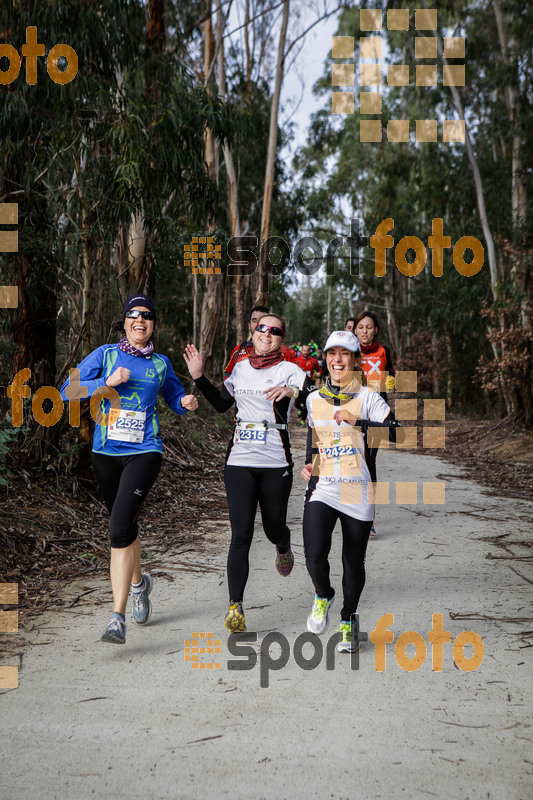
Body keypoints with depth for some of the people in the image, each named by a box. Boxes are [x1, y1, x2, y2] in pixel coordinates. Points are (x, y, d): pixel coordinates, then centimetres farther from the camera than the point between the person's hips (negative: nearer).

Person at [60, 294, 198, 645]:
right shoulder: (105, 354, 4)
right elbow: (68, 391, -1)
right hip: (106, 453, 2)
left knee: (120, 527, -18)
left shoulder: (160, 363, 8)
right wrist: (107, 383, -14)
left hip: (144, 452, -2)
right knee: (125, 526, 16)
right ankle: (138, 582, 47)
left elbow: (175, 396, 22)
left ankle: (118, 617, -15)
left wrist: (187, 402, -1)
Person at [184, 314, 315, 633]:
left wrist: (293, 391, -32)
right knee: (241, 533, -6)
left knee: (274, 528, 11)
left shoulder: (289, 370, -2)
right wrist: (199, 377, 13)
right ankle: (235, 607, -5)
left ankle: (283, 546, 51)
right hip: (239, 461, 2)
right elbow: (221, 404, 22)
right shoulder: (241, 368, 11)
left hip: (276, 463, -2)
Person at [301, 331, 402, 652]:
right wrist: (309, 464, 11)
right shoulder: (314, 399, 10)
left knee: (354, 561, 6)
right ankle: (323, 595, 17)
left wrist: (356, 421, -21)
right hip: (323, 489, 2)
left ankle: (349, 620, 31)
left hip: (358, 492, -2)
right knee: (315, 555, -17)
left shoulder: (368, 398, -2)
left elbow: (396, 433, -16)